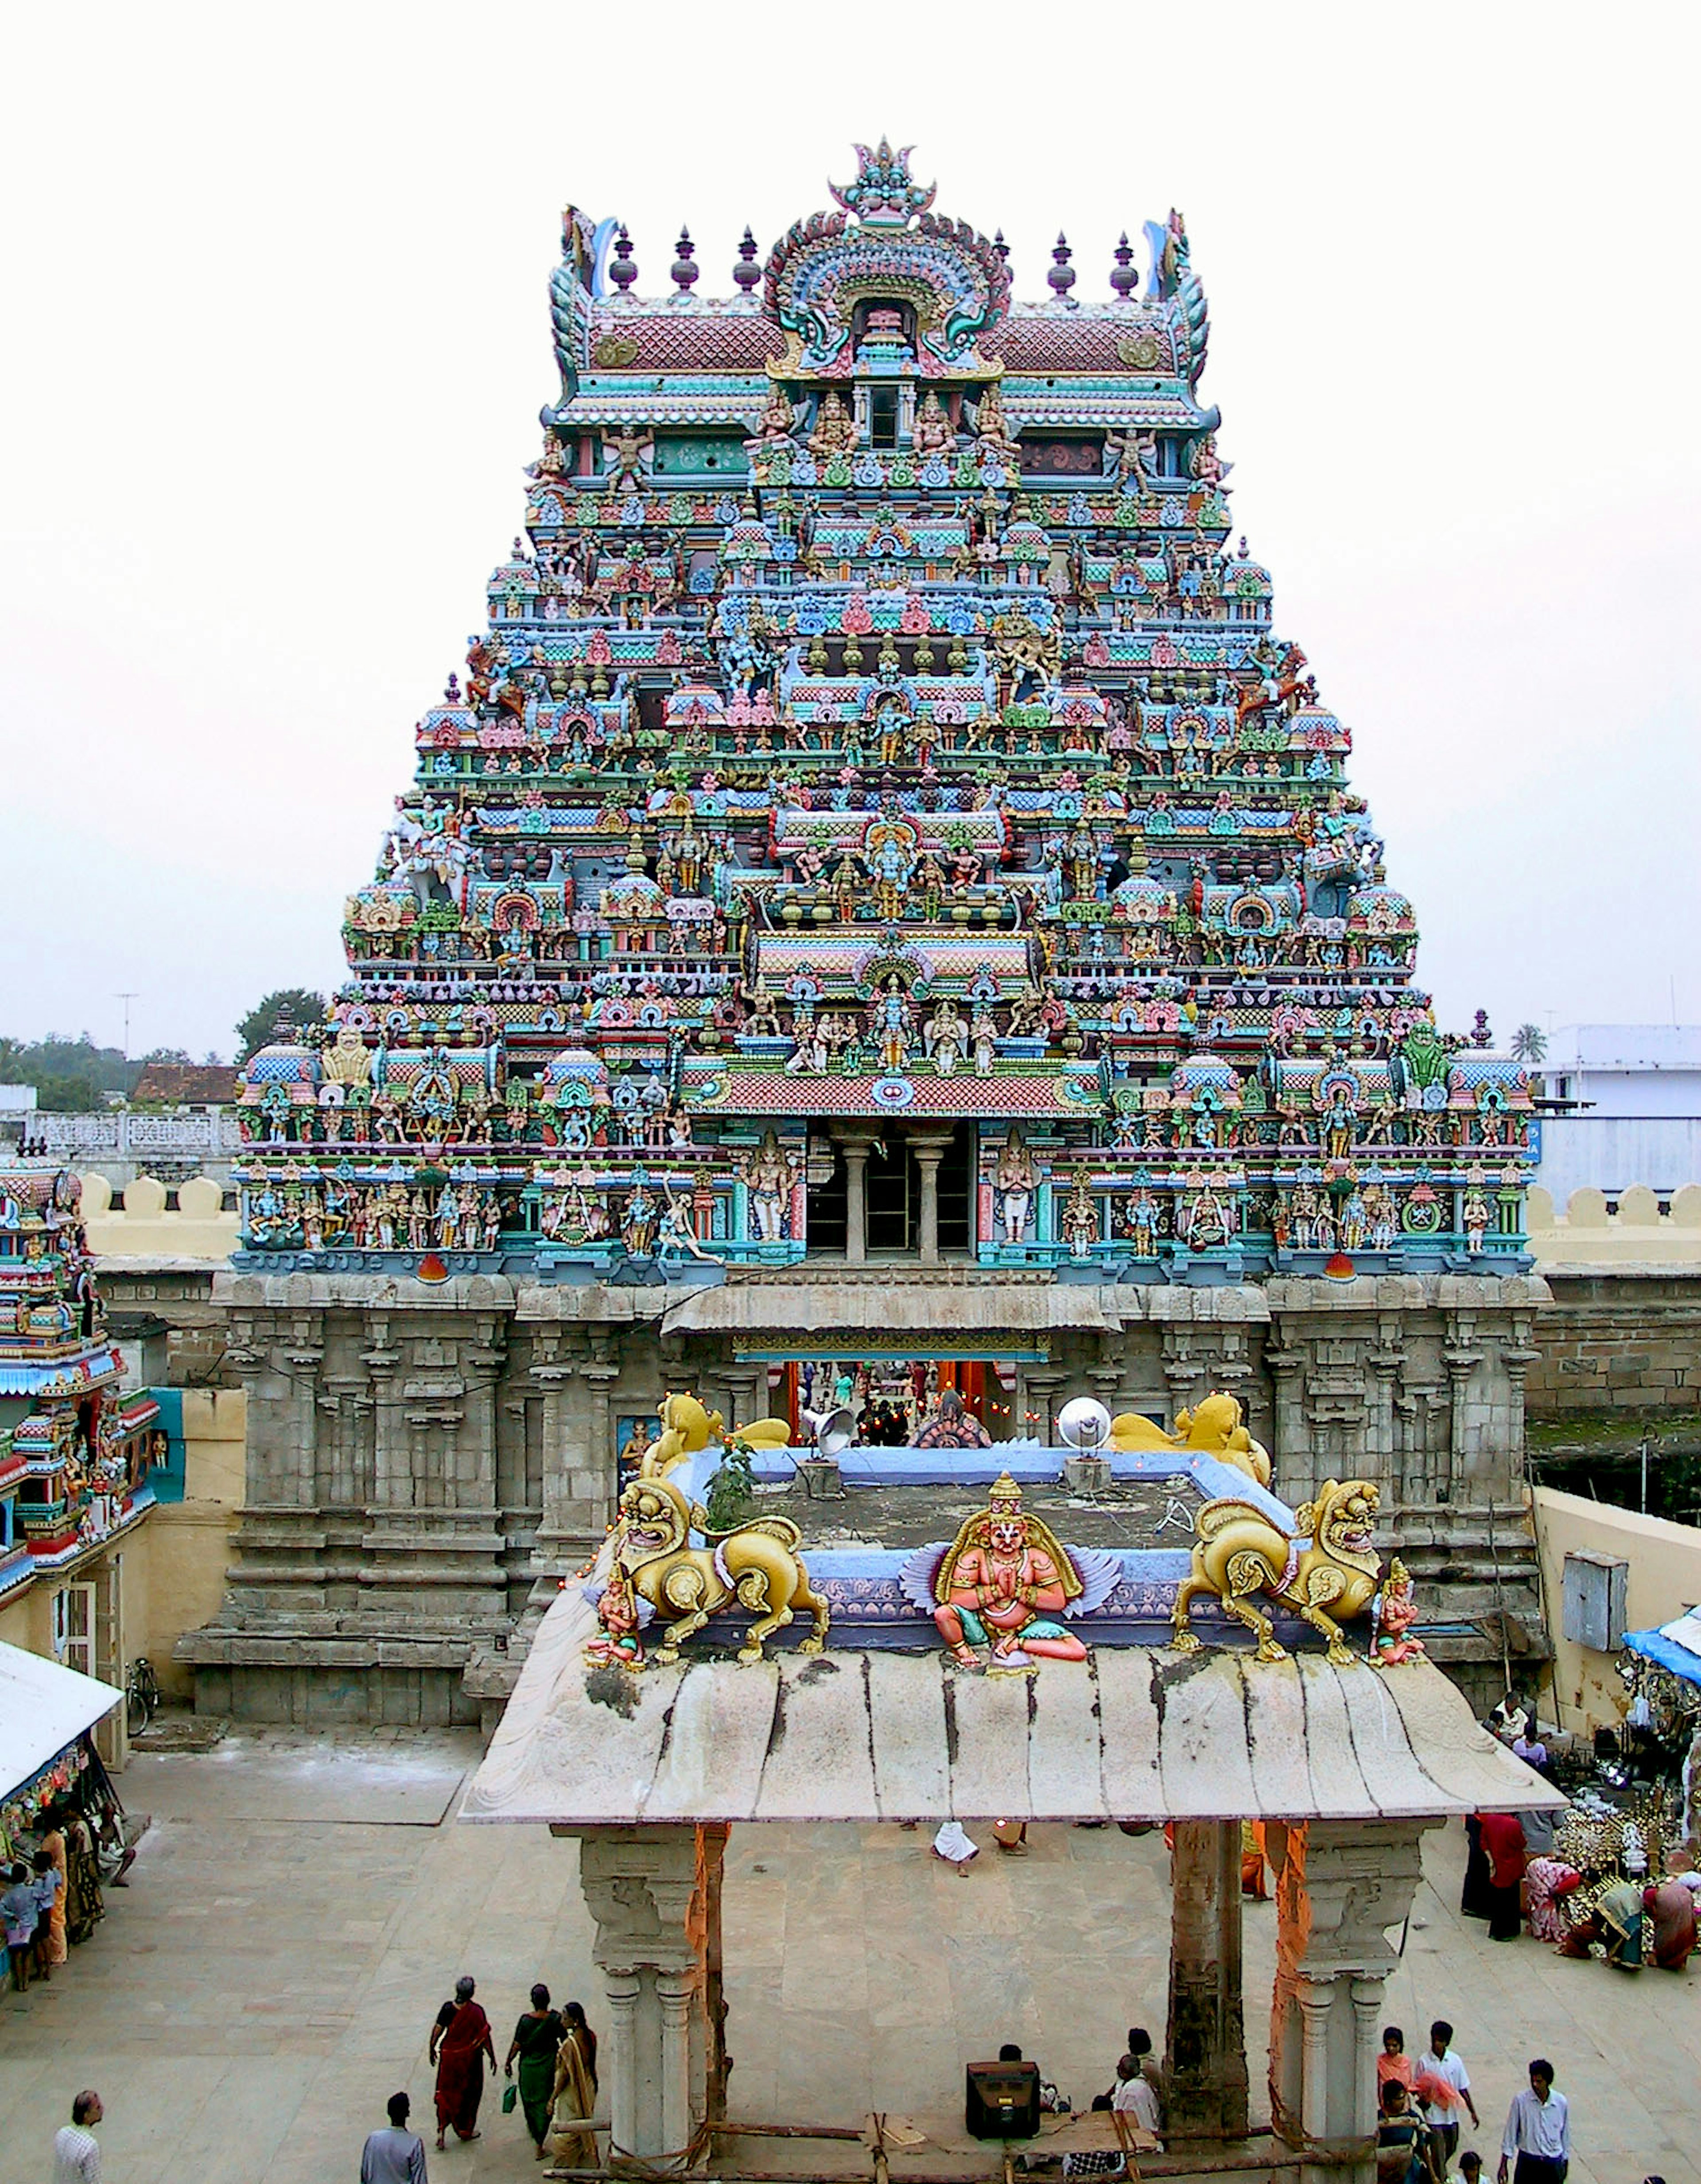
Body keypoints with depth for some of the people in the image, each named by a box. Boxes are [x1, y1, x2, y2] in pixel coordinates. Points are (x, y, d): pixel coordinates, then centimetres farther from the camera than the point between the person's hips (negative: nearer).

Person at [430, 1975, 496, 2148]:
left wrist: (432, 2048, 11)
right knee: (469, 2092, 17)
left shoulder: (447, 2008, -11)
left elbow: (437, 2030, -6)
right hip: (470, 2058, -2)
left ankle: (441, 2131, 6)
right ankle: (466, 2130, 28)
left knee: (446, 2091, 15)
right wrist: (493, 2058, -3)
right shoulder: (476, 2011, -18)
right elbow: (485, 2036, -13)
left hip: (449, 2056, 2)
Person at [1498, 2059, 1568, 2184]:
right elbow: (1510, 2133, -6)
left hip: (1553, 2164, 1)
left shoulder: (1561, 2103, -7)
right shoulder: (1520, 2100, -12)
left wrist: (1565, 2163, 14)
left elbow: (1565, 2134, 7)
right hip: (1528, 2163, -1)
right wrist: (1503, 2166, -4)